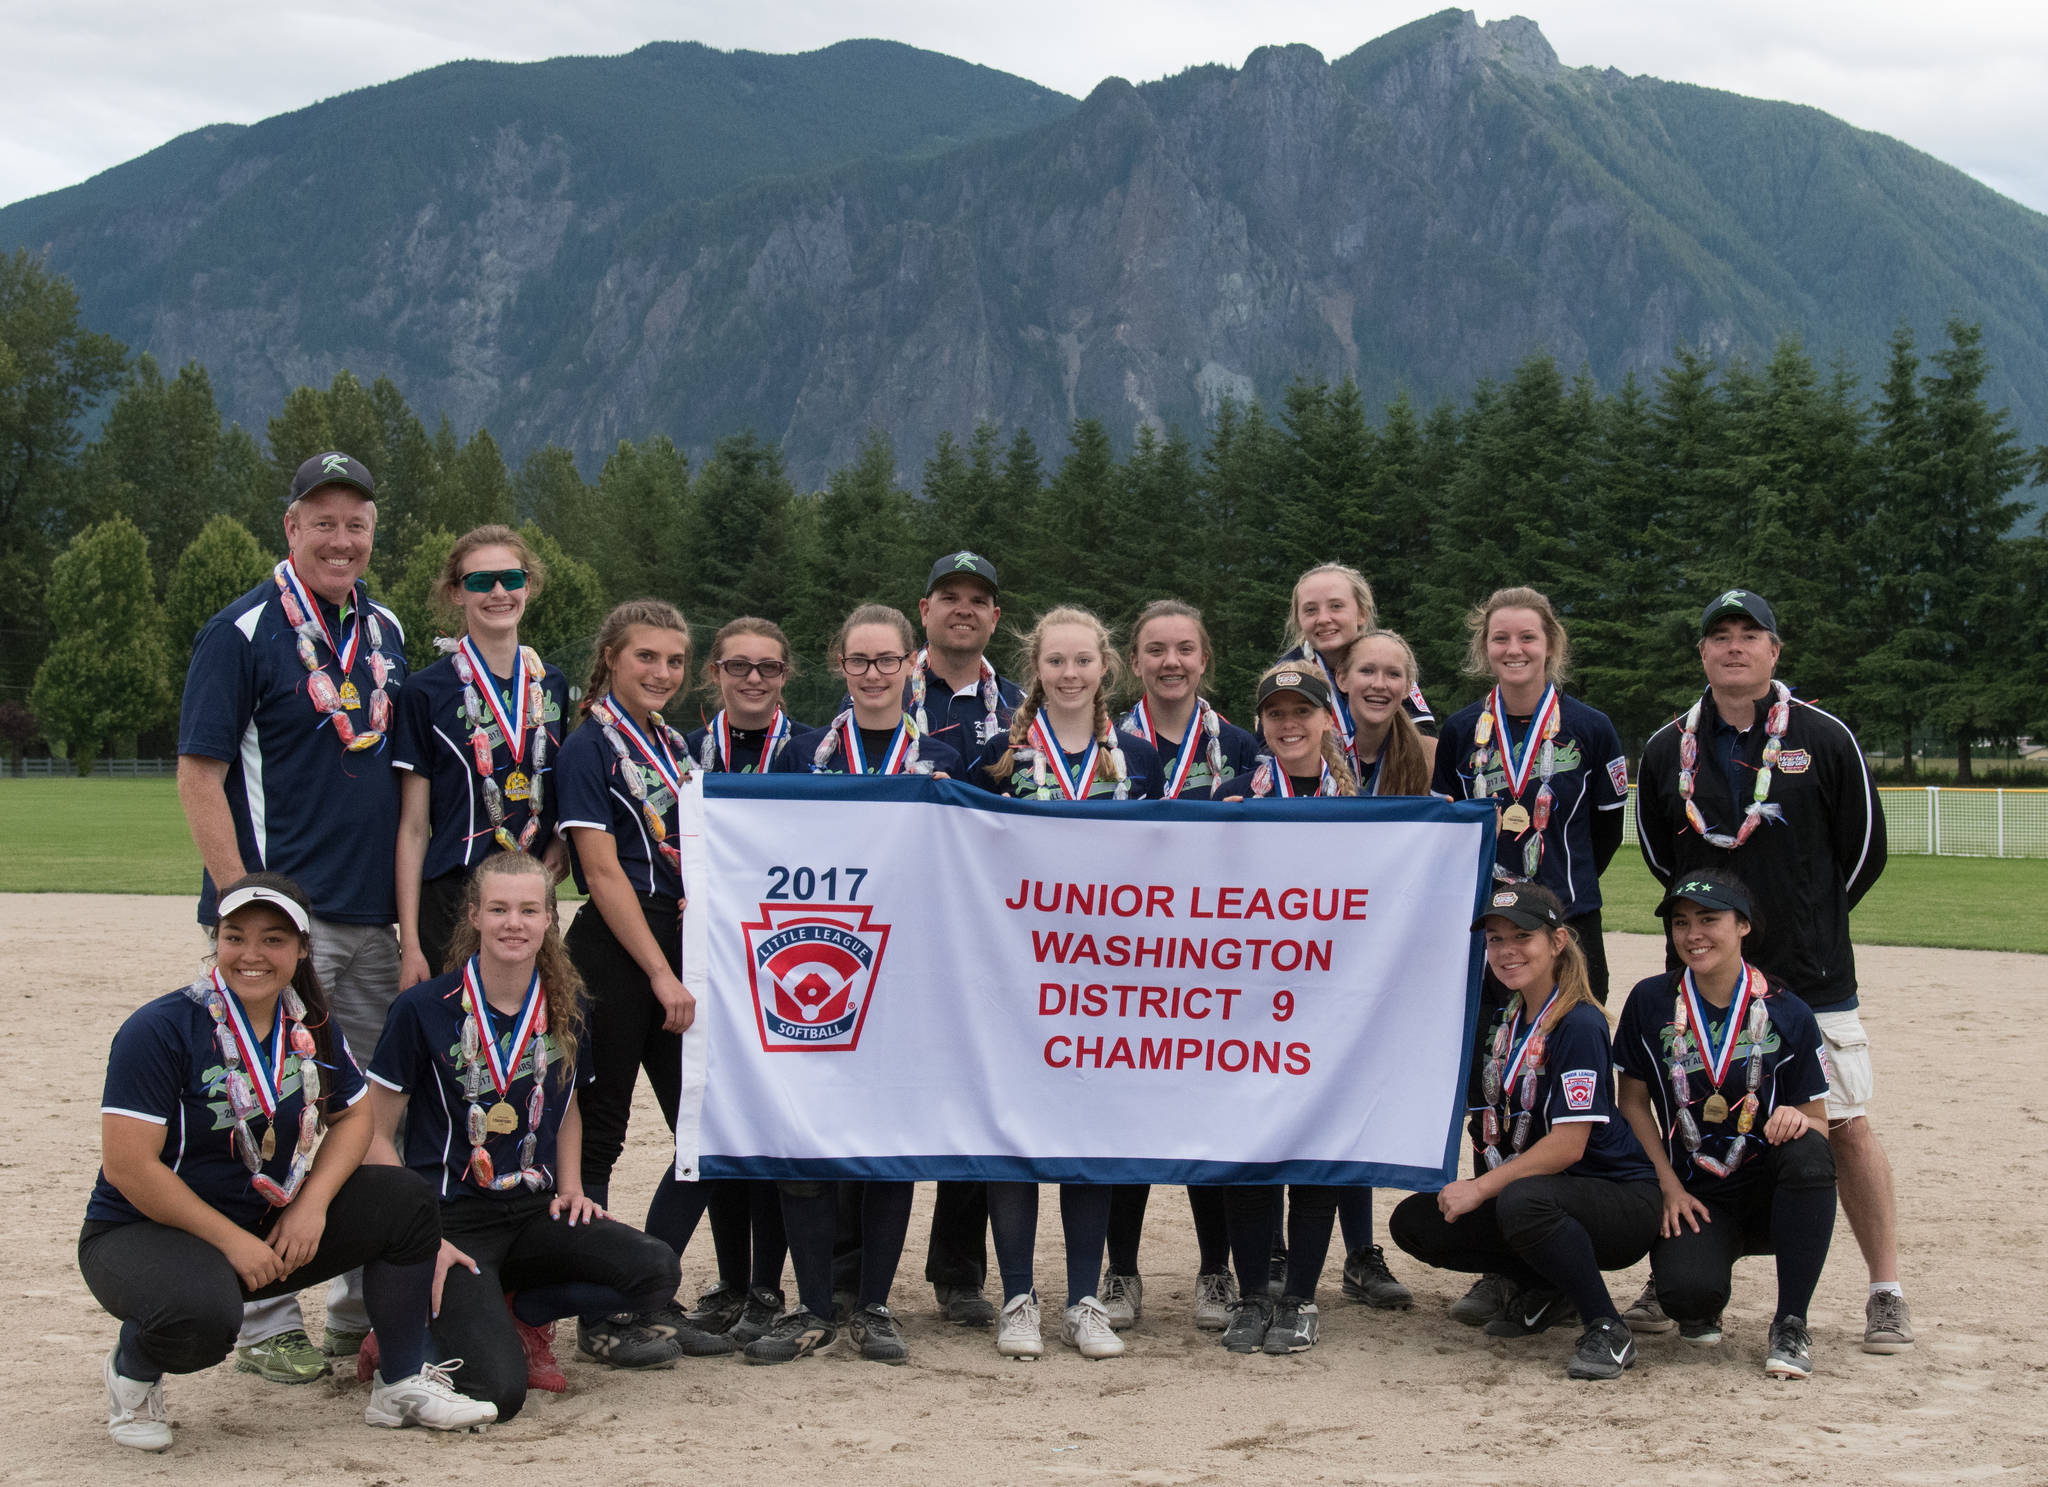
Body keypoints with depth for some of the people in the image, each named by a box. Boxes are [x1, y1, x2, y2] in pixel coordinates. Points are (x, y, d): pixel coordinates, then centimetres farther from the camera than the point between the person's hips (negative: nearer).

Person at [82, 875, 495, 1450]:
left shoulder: (312, 1028, 1)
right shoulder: (159, 1029, -19)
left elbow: (351, 1117, 9)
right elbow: (128, 1167, -23)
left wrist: (312, 1204, -11)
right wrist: (232, 1241, -22)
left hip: (266, 1225, 6)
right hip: (140, 1235, -6)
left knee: (404, 1201, -7)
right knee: (203, 1315, -39)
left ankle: (402, 1385, 4)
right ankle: (132, 1371, -2)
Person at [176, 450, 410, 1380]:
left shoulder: (386, 633, 14)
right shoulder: (241, 633, -6)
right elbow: (199, 778, -10)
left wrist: (409, 900, 13)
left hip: (371, 919, 7)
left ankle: (365, 1309, 22)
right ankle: (266, 1326, 4)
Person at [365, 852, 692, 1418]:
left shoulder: (566, 1008, 6)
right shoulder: (424, 1009, -8)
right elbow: (376, 1138, -5)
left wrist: (570, 1188, 7)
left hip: (533, 1210, 5)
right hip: (451, 1219, -5)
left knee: (657, 1271, -22)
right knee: (498, 1392, -25)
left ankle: (520, 1312, 3)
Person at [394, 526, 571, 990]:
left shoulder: (551, 686, 10)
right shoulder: (428, 691, -3)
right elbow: (413, 828, -3)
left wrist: (562, 841, 2)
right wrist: (409, 943, -7)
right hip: (453, 899, -4)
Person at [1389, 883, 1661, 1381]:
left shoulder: (1579, 1024, -16)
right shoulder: (1509, 1021, 10)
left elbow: (1569, 1145, -22)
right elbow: (1508, 1131, 17)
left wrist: (1480, 1189, -19)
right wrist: (1473, 1187, 2)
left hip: (1621, 1198, -8)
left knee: (1522, 1202, -39)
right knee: (1414, 1221, -3)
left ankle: (1607, 1331, -19)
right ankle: (1546, 1290, 11)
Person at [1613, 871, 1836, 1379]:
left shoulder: (1787, 1014, -4)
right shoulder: (1651, 1002, -1)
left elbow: (1819, 1125, -1)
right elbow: (1634, 1102, 6)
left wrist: (1797, 1118, -25)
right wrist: (1670, 1188, -4)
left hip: (1770, 1193, 0)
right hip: (1694, 1198, 0)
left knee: (1807, 1153, -35)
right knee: (1686, 1293, -31)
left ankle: (1790, 1324, -20)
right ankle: (1704, 1306, 12)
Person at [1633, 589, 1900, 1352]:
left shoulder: (1826, 739, -2)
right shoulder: (1667, 749, 5)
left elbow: (1864, 848, 4)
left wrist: (1810, 923, 8)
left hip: (1812, 980, -2)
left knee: (1846, 1127, -1)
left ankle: (1886, 1292, 7)